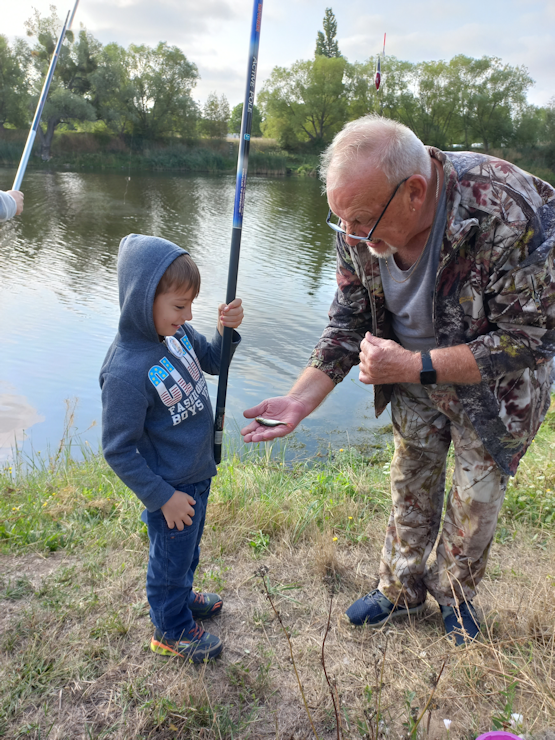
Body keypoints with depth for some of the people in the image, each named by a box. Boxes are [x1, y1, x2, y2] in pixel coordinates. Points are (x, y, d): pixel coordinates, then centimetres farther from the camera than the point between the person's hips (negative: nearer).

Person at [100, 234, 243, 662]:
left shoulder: (176, 332, -10)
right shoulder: (126, 372, -32)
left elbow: (212, 362, 8)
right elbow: (118, 451, -23)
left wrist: (226, 330, -12)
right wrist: (162, 497, -17)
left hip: (199, 472, 7)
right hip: (171, 489, -7)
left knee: (189, 548, 30)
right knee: (171, 559, 18)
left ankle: (182, 595, 58)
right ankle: (172, 630, 44)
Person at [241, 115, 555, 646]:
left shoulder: (512, 216, -37)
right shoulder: (359, 227, -20)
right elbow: (349, 324, -10)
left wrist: (412, 365, -32)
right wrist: (298, 401, -20)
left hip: (496, 382, -3)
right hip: (416, 373, 4)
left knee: (476, 495, 11)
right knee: (410, 483, 15)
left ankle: (454, 593, 41)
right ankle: (401, 590, 40)